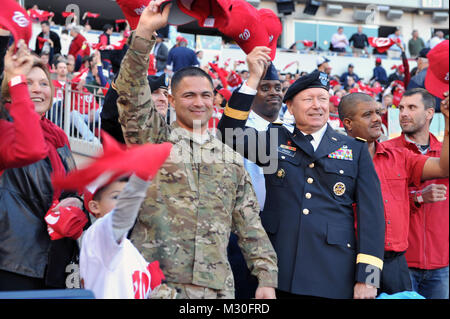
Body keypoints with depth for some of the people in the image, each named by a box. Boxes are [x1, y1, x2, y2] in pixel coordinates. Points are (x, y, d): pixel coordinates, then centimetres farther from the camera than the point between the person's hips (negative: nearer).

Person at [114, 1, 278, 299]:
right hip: (156, 283, -3)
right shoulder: (153, 138, 5)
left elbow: (250, 226, 12)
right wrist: (144, 32, -20)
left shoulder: (230, 159, 13)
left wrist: (267, 279, 5)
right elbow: (132, 95, -11)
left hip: (217, 286, 3)